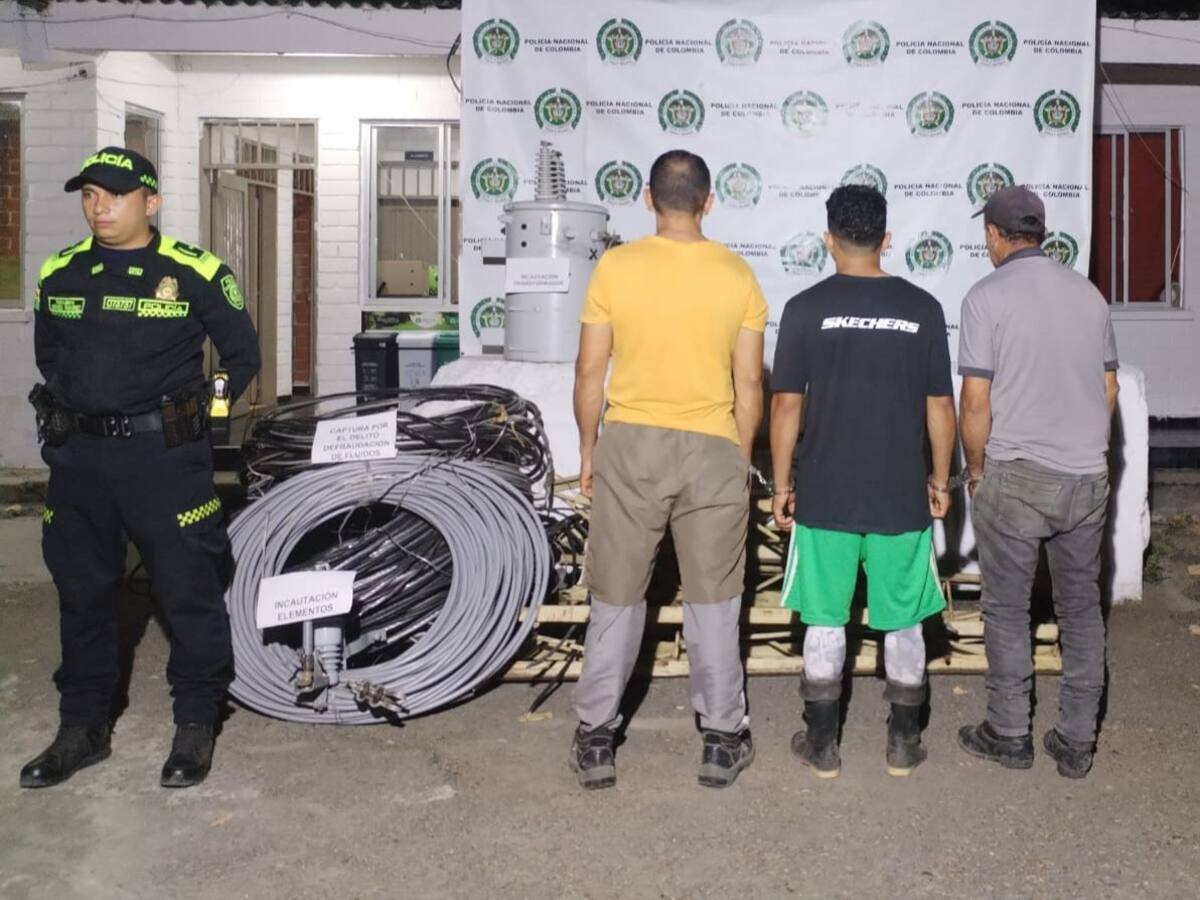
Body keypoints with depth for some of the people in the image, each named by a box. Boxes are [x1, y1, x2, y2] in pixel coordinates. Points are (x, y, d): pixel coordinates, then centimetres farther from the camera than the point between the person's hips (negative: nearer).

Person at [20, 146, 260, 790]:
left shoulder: (196, 273, -5)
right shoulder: (59, 274, 8)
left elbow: (242, 356, 4)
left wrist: (196, 417, 0)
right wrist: (68, 411, 11)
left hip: (164, 455, -4)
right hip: (77, 458, 5)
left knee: (188, 591, 0)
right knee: (82, 594, 13)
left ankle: (195, 727, 17)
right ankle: (83, 728, 27)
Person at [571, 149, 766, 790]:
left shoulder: (615, 267, -5)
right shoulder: (737, 275, -2)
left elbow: (589, 371, -3)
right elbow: (749, 385, 0)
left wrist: (587, 450, 10)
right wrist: (741, 460, 12)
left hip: (630, 446, 0)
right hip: (712, 450, 1)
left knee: (616, 599, 11)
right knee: (712, 602, 11)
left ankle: (595, 738, 18)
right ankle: (722, 741, 19)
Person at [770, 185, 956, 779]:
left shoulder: (807, 307, -6)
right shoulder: (921, 308, -2)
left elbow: (786, 404, -6)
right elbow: (940, 405, 1)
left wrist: (781, 485, 3)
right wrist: (940, 479, 12)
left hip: (824, 495, -1)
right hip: (902, 496, 1)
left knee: (825, 621, 10)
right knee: (903, 622, 13)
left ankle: (822, 744, 17)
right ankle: (903, 743, 22)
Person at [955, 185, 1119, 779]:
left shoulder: (988, 297, -8)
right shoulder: (1087, 293, 7)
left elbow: (976, 401, -11)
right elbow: (1108, 391, 11)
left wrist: (976, 469, 3)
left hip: (1017, 476, -4)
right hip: (1088, 476, 5)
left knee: (1007, 608, 8)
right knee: (1081, 608, 12)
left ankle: (1009, 736, 17)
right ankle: (1077, 743, 18)